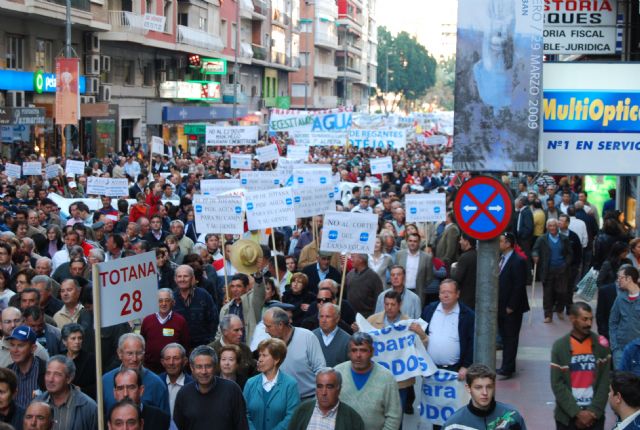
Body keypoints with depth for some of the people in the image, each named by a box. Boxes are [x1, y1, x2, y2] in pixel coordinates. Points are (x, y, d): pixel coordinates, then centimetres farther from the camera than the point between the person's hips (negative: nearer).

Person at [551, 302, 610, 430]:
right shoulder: (559, 346, -5)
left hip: (595, 415, 1)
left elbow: (605, 381, -2)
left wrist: (594, 411, -10)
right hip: (567, 415, -1)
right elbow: (557, 385, -7)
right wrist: (577, 413, -13)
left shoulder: (601, 344, 0)